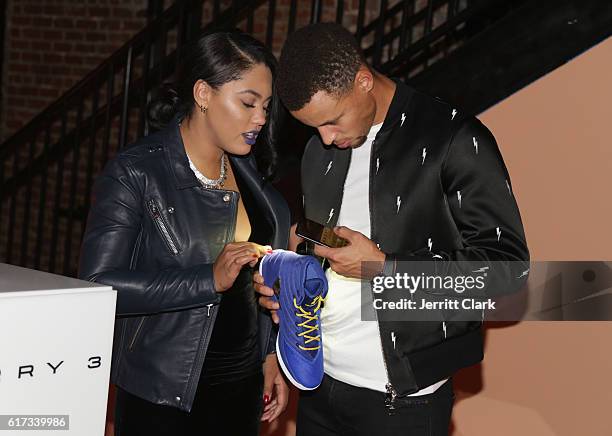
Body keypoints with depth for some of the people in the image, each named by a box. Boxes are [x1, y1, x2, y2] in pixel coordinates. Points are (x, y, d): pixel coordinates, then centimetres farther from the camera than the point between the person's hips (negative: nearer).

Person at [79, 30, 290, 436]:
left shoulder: (247, 171, 6)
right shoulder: (136, 172, -13)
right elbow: (98, 284, -21)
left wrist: (270, 354, 12)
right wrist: (210, 280, -26)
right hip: (163, 394, -5)